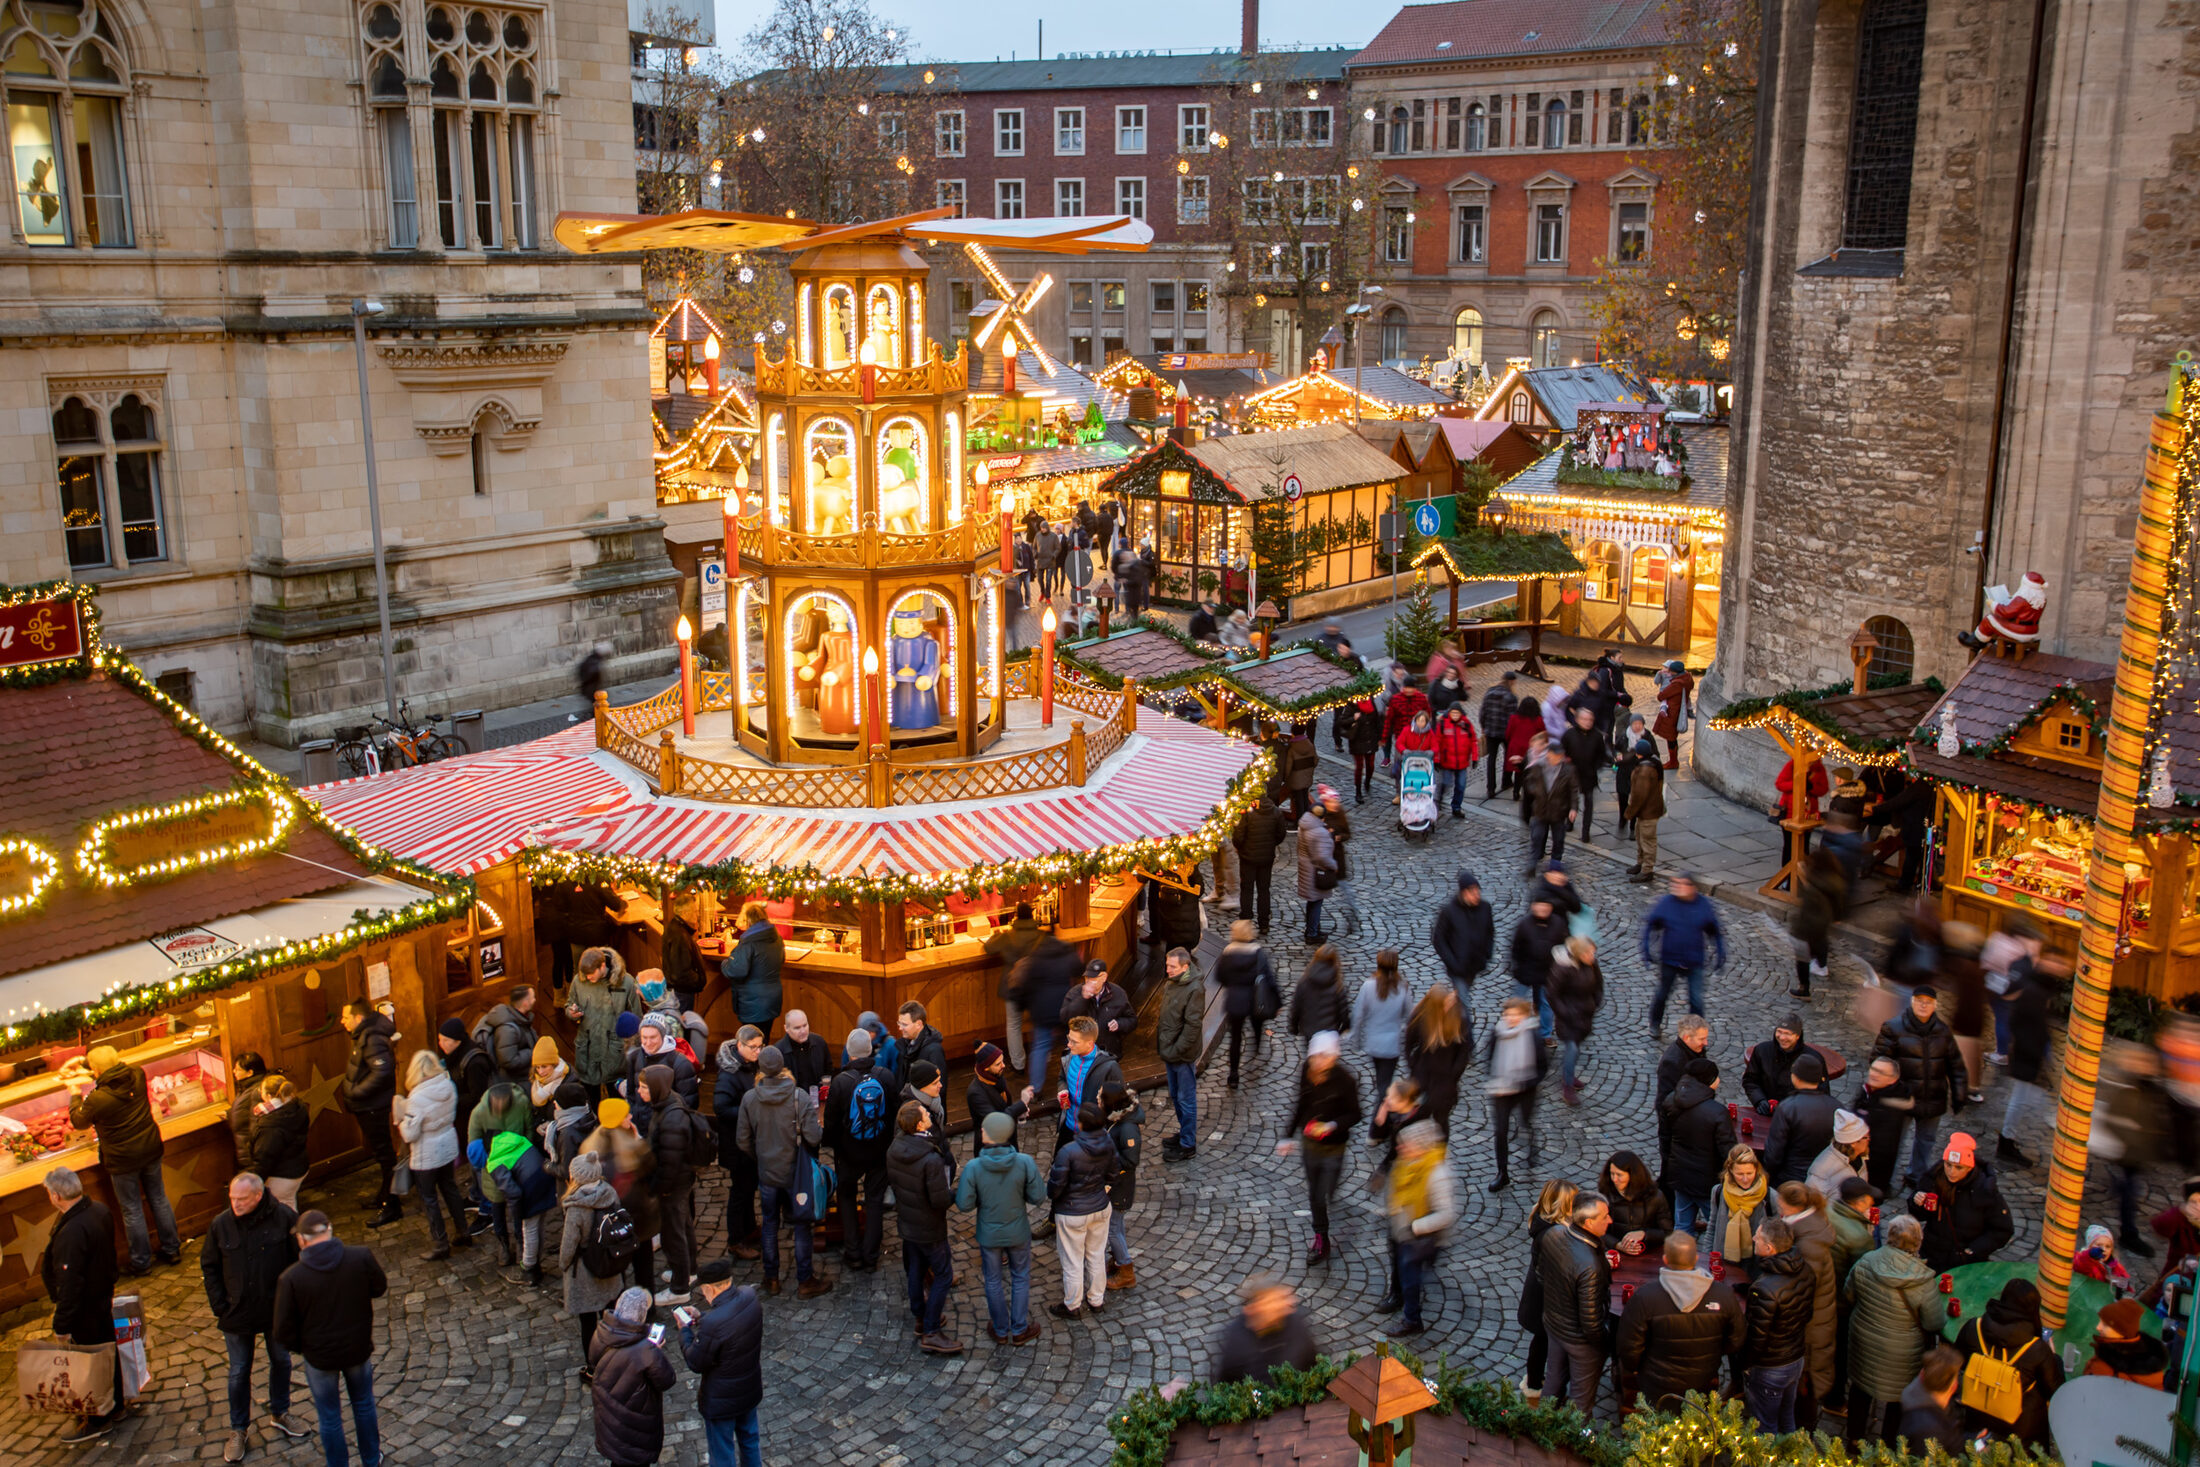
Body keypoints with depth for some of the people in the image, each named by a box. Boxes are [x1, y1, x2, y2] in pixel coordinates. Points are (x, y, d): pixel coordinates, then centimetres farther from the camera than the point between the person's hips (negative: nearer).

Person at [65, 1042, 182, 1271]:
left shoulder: (97, 1099, -25)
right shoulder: (137, 1075, -11)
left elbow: (78, 1121, -3)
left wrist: (75, 1095, 14)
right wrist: (84, 1068, 21)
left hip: (122, 1160, -5)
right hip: (151, 1149, 5)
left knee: (132, 1210, 11)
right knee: (158, 1198, 20)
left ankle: (141, 1260, 24)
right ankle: (172, 1249, 31)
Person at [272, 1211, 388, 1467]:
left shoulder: (291, 1278, -23)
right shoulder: (361, 1258, -20)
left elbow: (284, 1329, -14)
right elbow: (380, 1287, -1)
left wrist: (297, 1347, 6)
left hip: (320, 1356, -2)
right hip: (359, 1349, 2)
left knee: (329, 1417, 18)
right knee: (364, 1405, 25)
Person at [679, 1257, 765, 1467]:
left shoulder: (712, 1324, -37)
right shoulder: (750, 1297, -15)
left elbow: (696, 1362, -21)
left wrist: (685, 1330, -8)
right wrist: (701, 1317, 3)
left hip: (721, 1400, -7)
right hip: (751, 1390, 7)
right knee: (750, 1439, 29)